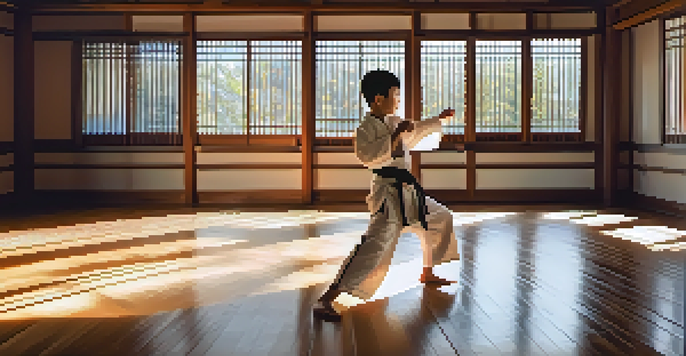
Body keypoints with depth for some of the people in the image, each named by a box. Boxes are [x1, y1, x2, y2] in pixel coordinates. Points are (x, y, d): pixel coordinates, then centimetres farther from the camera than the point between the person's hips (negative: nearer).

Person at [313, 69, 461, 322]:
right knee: (376, 245, -24)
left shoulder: (393, 122, 16)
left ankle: (427, 274, 44)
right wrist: (395, 136, -24)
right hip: (389, 193, -10)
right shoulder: (366, 128, -12)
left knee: (441, 219, 26)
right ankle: (325, 302, -26)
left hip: (407, 190, 10)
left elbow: (415, 131, 36)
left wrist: (439, 119, 42)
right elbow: (368, 156, -28)